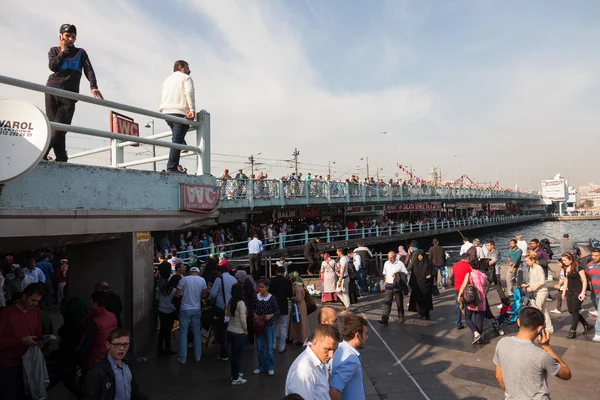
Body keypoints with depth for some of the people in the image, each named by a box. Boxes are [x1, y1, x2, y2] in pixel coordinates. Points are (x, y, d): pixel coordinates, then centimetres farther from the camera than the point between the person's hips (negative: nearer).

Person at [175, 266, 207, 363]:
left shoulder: (183, 279, -8)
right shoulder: (202, 280, -2)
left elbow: (177, 295, -7)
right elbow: (204, 295, 1)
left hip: (185, 309, -2)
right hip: (196, 309, 2)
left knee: (183, 333, 6)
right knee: (197, 332, 13)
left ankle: (182, 358, 9)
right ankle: (198, 356, 21)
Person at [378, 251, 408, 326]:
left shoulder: (400, 264, -5)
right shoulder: (386, 263, 8)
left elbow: (406, 274, -3)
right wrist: (386, 281, 9)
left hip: (398, 286, -3)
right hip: (389, 285, 3)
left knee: (399, 303, 10)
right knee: (387, 302, -3)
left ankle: (401, 318, 24)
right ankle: (384, 319, -7)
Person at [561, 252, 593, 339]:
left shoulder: (578, 268, -14)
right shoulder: (567, 269, 7)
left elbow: (584, 280, -14)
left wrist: (583, 293, -19)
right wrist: (564, 292, 17)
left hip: (577, 293, -7)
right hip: (569, 292, 7)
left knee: (574, 311, -1)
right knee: (571, 311, 10)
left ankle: (573, 331, 10)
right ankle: (587, 325, 29)